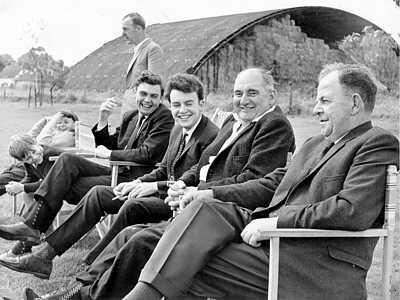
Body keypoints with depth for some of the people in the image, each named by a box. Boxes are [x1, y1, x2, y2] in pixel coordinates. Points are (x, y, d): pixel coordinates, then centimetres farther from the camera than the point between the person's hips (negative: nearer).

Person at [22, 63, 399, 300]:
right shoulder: (316, 143, 22)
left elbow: (353, 211, -19)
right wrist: (212, 193, 5)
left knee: (191, 270, -24)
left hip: (312, 263, -7)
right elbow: (273, 183, 19)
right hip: (273, 235, 7)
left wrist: (277, 220, -20)